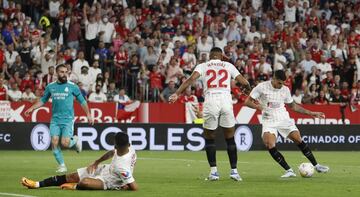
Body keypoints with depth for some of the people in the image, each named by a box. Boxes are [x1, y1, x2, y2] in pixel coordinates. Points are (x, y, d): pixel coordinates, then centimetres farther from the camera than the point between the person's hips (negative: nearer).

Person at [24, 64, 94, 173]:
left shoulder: (72, 86, -2)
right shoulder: (50, 87, 6)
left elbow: (82, 101, 7)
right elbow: (43, 100, 19)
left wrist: (88, 115, 4)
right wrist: (31, 108, 9)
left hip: (68, 119, -3)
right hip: (55, 120, 3)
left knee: (65, 143, -14)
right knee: (54, 142, -8)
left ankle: (75, 140, 21)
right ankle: (62, 165, 6)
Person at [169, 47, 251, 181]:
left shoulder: (203, 66, 15)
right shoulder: (228, 66, 18)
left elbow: (191, 79, -2)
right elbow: (244, 82, 16)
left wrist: (177, 93, -4)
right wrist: (249, 89, 38)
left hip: (210, 101, -1)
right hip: (226, 99, 1)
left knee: (209, 137, 13)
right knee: (230, 137, 12)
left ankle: (213, 171, 7)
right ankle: (234, 170, 10)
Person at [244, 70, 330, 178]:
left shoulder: (285, 90, 3)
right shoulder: (262, 87, -7)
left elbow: (293, 106, 17)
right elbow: (247, 102, -3)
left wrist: (311, 113, 14)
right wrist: (259, 107, -22)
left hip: (283, 119, 2)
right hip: (269, 122, -2)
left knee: (299, 140, -8)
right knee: (269, 145, -23)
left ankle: (316, 166, 5)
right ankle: (289, 171, -18)